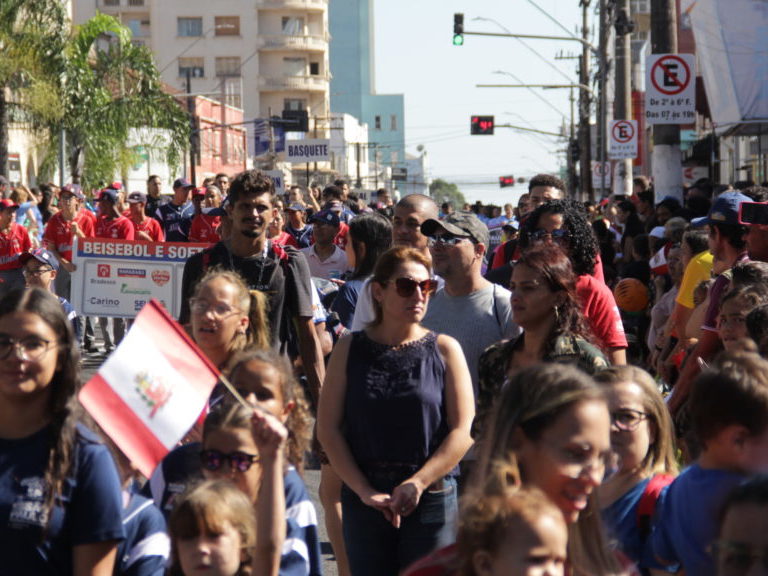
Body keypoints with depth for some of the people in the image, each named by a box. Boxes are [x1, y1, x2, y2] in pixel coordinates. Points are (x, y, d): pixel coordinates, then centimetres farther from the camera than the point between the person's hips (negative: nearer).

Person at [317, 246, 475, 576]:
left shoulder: (444, 350, 2)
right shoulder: (350, 349, 4)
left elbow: (463, 431, -3)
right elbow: (328, 428, -1)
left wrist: (417, 483, -12)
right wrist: (365, 491, -10)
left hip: (432, 498, -1)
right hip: (363, 499, 1)